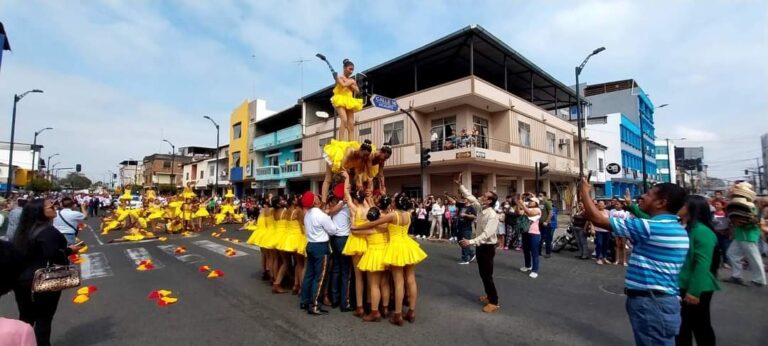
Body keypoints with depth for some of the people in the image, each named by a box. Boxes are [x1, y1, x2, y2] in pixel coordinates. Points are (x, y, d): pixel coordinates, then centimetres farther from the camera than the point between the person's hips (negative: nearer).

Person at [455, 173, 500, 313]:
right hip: (480, 246, 8)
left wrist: (470, 242, -38)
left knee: (487, 275, 0)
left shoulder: (492, 216, -25)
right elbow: (470, 197, 9)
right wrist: (460, 185, 4)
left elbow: (486, 234, -32)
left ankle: (494, 302, 14)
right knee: (482, 273, 20)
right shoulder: (480, 209, -1)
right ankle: (489, 295, 38)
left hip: (488, 247, -8)